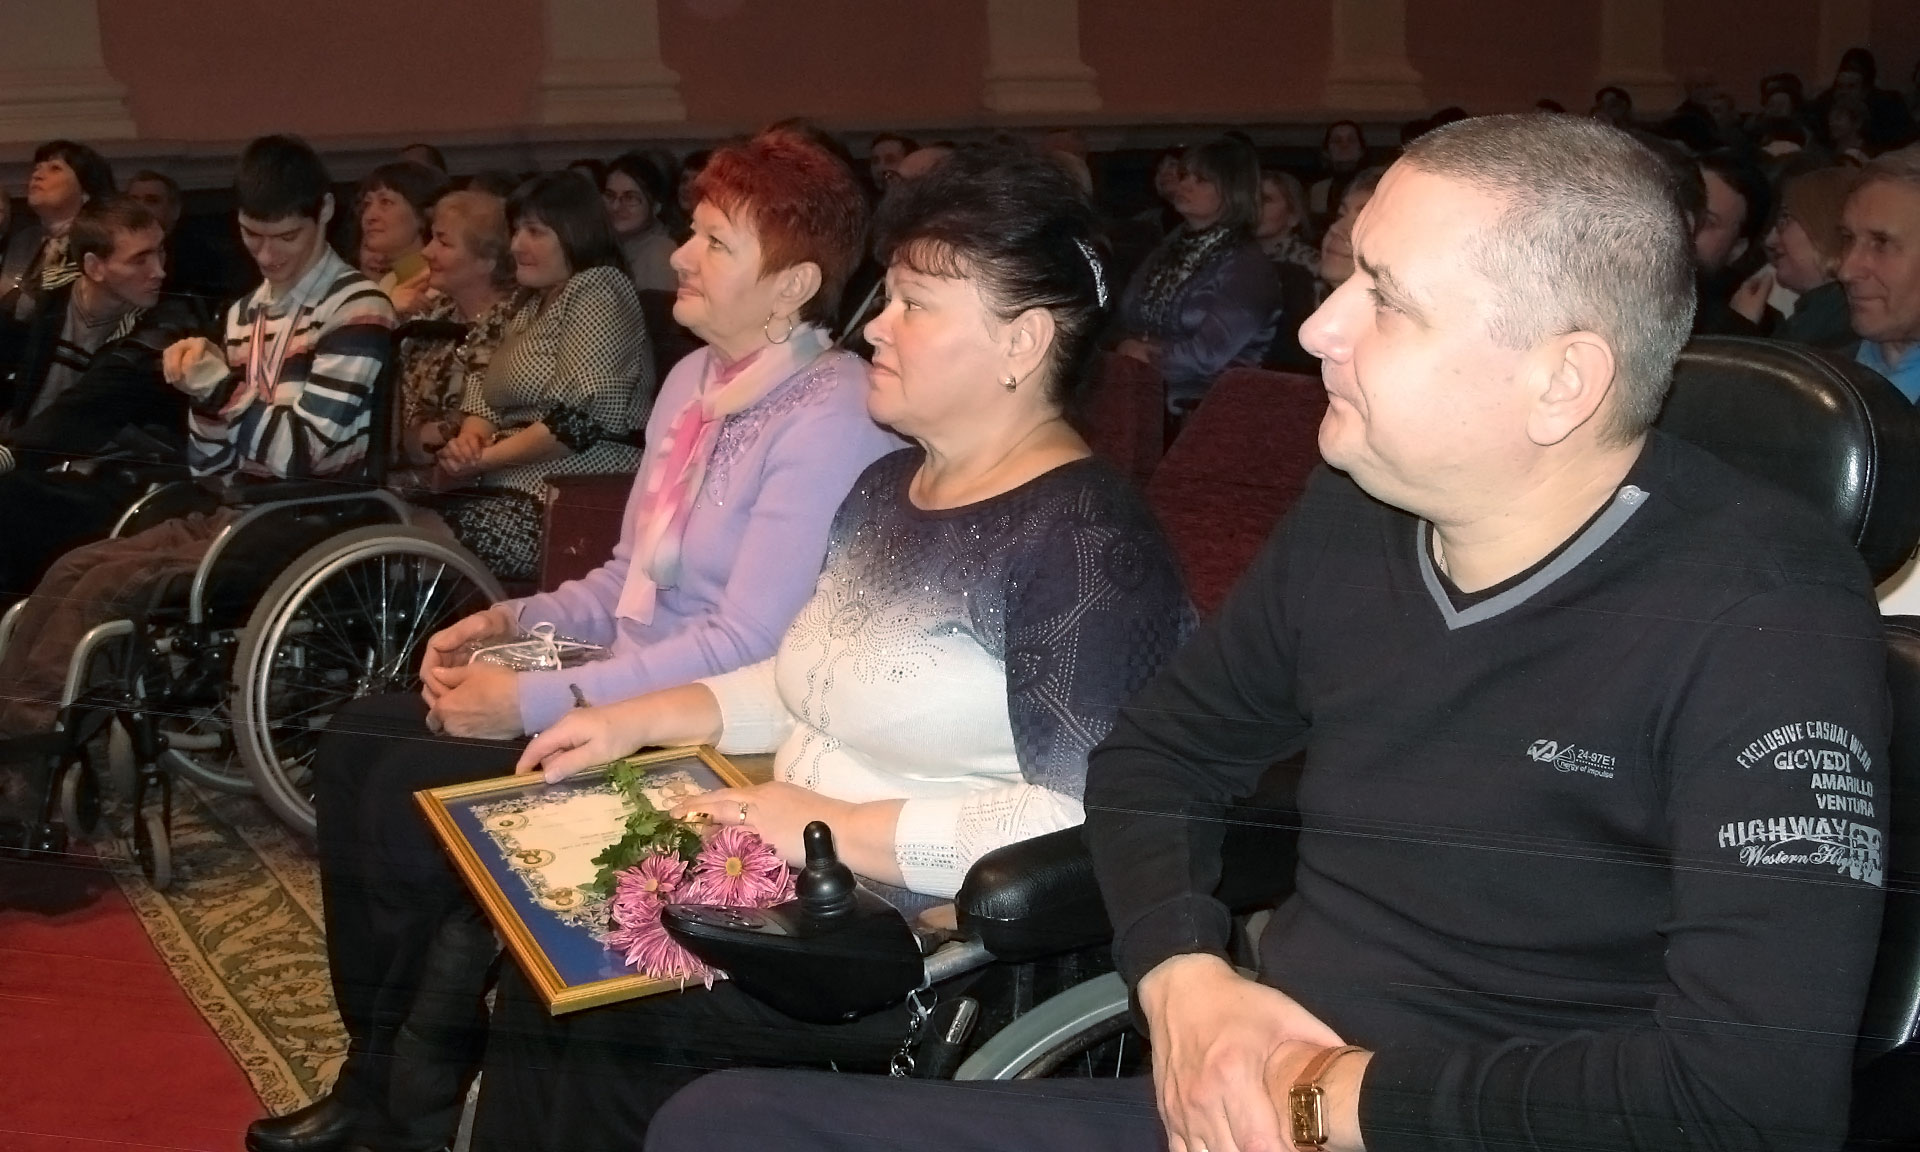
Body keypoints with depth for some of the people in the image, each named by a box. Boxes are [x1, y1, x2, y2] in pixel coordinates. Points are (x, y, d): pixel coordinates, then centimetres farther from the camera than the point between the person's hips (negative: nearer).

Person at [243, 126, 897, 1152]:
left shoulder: (829, 418, -20)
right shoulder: (693, 379, 10)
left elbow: (742, 645, -24)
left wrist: (531, 701, -21)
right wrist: (513, 619, 1)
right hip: (622, 696, 10)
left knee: (410, 792, -16)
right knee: (356, 742, 0)